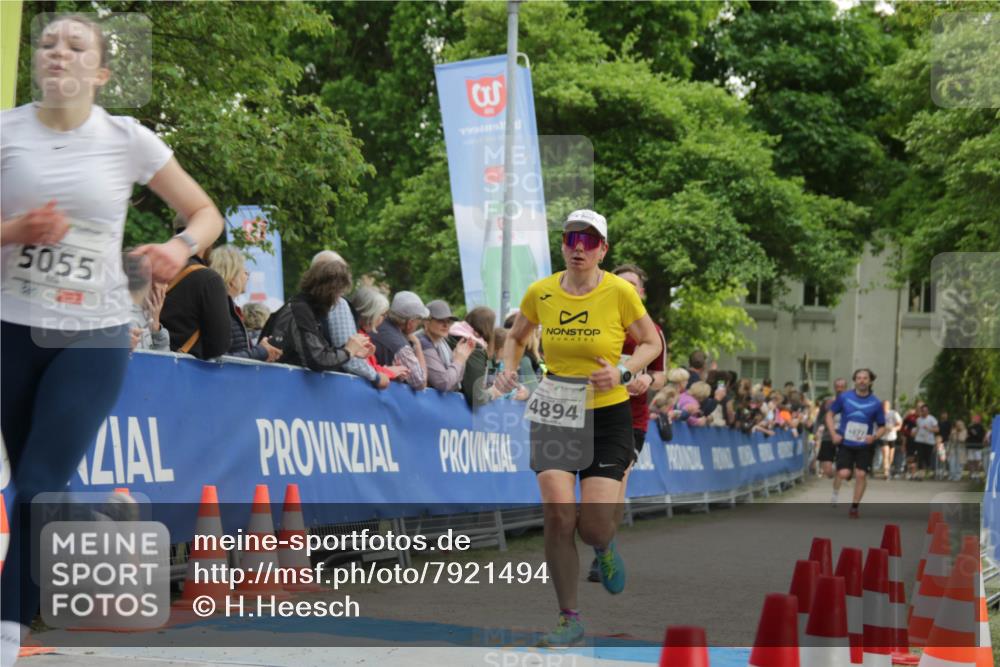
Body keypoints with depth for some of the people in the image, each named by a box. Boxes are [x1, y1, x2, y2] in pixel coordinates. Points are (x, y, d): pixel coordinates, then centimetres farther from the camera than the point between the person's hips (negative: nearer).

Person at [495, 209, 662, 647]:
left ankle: (604, 546, 33)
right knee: (557, 513, -13)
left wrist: (623, 372, -15)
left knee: (595, 528, -9)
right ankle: (569, 619, 2)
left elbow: (652, 343, 3)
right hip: (554, 416, 2)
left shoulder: (619, 292, -9)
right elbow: (516, 337, 17)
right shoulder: (540, 293, -2)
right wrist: (508, 368, -3)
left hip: (608, 417, -2)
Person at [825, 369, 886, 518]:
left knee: (861, 475, -5)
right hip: (845, 444, -1)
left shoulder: (876, 403, -2)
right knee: (844, 474, -14)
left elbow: (882, 427, 6)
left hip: (864, 446, 1)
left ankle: (854, 507, 9)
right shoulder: (844, 397, -3)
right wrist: (834, 433, -6)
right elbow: (830, 414, 7)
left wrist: (874, 436, -15)